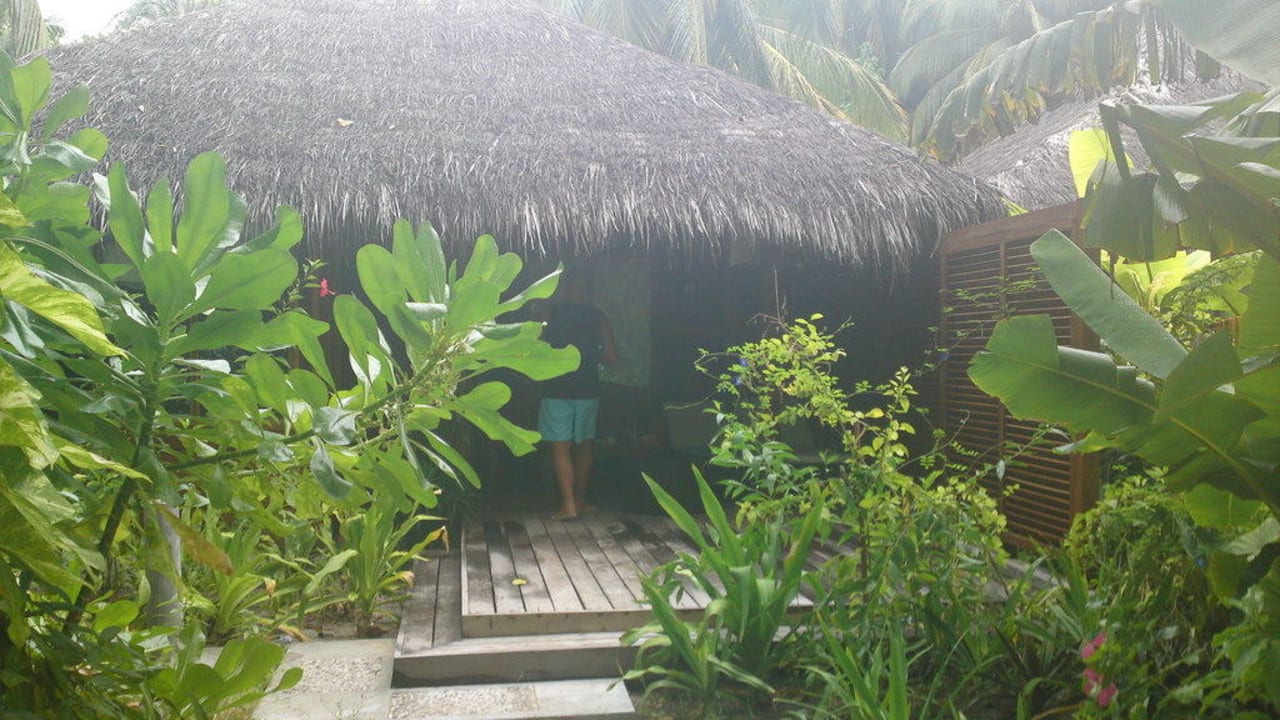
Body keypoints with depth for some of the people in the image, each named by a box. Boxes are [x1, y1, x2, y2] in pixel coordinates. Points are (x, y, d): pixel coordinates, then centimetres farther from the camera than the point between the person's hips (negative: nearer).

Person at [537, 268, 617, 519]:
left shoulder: (551, 312, -5)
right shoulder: (598, 316, 1)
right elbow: (611, 356, -1)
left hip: (557, 389, -3)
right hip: (588, 389, 3)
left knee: (560, 448, -1)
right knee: (584, 446, 14)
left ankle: (568, 504, -7)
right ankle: (581, 500, 21)